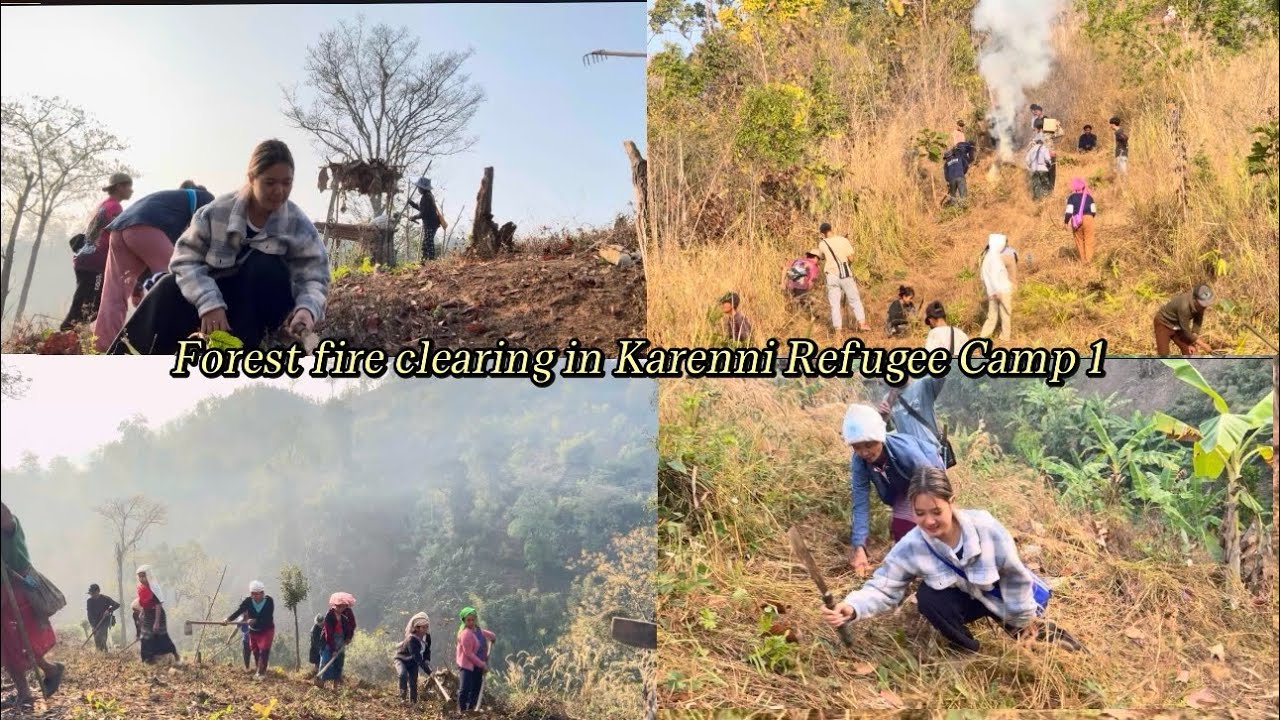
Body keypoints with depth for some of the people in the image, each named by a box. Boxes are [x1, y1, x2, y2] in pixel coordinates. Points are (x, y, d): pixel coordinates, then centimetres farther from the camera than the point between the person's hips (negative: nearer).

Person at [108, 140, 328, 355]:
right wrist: (209, 303, -34)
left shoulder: (299, 225, -15)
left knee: (264, 265, -31)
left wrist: (306, 308, -42)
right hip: (217, 296, 1)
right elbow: (185, 259, -17)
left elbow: (314, 277, -18)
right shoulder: (218, 211, -14)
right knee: (168, 292, -27)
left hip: (261, 309, -1)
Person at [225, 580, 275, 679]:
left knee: (264, 650, -12)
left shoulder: (269, 601, -19)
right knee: (255, 650, 9)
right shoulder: (248, 601, -13)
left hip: (267, 629, -3)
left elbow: (268, 618, -22)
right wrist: (229, 618, -39)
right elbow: (238, 610, -25)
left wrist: (255, 621, -30)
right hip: (253, 630, 3)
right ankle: (258, 669, 29)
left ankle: (261, 673, -5)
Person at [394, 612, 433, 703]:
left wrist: (427, 662, -19)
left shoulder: (427, 637, -14)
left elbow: (427, 652, 2)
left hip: (412, 662, 6)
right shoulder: (411, 639, -36)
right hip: (401, 659, -6)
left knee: (413, 683, 2)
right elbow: (418, 658, -41)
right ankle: (403, 698, -22)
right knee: (403, 674, -33)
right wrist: (429, 672, -44)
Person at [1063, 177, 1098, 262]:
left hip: (1077, 221, -1)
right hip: (1088, 218, 1)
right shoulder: (1088, 196, 6)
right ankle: (1088, 259, 1)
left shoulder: (1071, 197, -2)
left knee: (1079, 240, 11)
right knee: (1089, 240, 6)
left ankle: (1083, 259, 14)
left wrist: (1066, 220, 5)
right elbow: (1093, 211, 6)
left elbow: (1069, 211, -8)